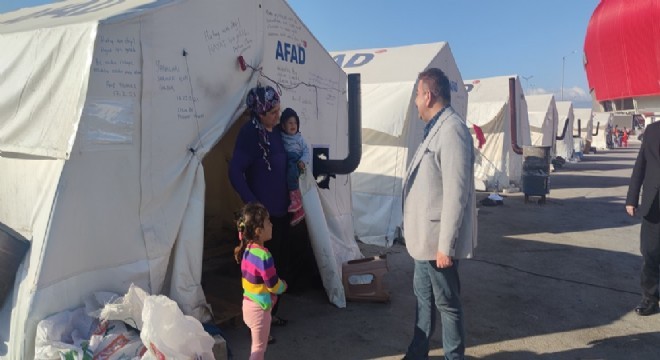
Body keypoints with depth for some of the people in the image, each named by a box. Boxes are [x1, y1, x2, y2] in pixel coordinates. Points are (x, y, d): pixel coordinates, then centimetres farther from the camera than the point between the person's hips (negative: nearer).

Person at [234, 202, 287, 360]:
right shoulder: (263, 255, -27)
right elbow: (273, 286, -19)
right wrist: (283, 286, 0)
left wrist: (277, 283, 5)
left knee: (257, 344, 24)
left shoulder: (247, 249, -1)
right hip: (259, 308, -8)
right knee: (259, 347, 7)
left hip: (249, 303, 8)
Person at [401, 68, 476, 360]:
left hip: (438, 240, -10)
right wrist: (429, 239, 19)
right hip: (425, 237, 10)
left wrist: (446, 245, -22)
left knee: (447, 304, 7)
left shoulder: (452, 130, -20)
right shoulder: (435, 128, 12)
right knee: (423, 297, 21)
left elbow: (456, 194, -24)